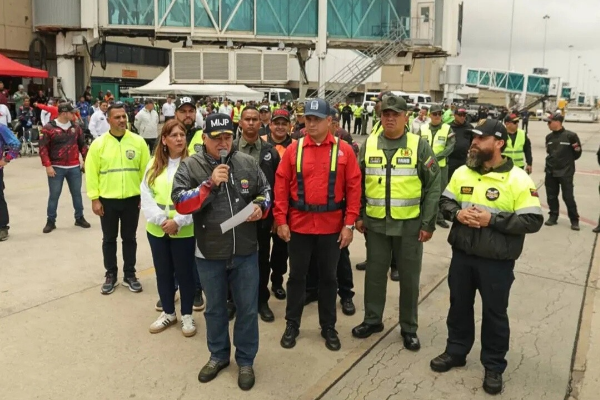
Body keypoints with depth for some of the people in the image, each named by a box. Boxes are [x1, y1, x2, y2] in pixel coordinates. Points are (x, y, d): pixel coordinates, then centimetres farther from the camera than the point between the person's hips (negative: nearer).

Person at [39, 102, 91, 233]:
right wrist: (47, 165, -13)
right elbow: (43, 148, -8)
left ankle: (79, 218, 23)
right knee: (54, 195, 4)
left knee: (77, 193, 11)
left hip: (74, 168, 4)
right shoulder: (49, 128, -7)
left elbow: (82, 145, 13)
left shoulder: (76, 127, 6)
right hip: (56, 168, -3)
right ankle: (50, 221, 15)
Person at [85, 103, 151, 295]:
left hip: (132, 199, 0)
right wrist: (94, 198, -6)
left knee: (129, 238, 12)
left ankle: (129, 274, 26)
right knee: (109, 239, 12)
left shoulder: (138, 141, -2)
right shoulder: (99, 144, -4)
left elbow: (146, 170, 1)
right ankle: (110, 274, 27)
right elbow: (91, 173, -3)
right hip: (107, 200, 0)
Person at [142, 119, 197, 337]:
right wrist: (161, 220, -14)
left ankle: (187, 315, 26)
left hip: (184, 230, -4)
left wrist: (178, 221, -19)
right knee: (163, 272, 15)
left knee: (185, 272, 8)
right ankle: (168, 312, 33)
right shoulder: (154, 164, 6)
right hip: (157, 229, 4)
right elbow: (146, 195, -1)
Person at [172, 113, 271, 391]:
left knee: (247, 308, 11)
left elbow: (265, 191, 11)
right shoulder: (190, 166, -6)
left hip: (245, 252, 1)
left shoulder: (248, 163, -1)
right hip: (209, 254, -1)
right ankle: (218, 355, 40)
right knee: (215, 308, 18)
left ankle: (245, 360, 31)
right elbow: (180, 203, -15)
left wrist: (260, 207, -10)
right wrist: (210, 183, -25)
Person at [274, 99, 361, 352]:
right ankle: (292, 325, 27)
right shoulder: (293, 149, -1)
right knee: (297, 275, 12)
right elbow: (281, 186, -1)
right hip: (299, 225, 0)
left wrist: (349, 224, -7)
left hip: (331, 226, 0)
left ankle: (328, 328, 28)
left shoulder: (344, 150, -3)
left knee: (328, 277, 13)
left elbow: (353, 188, -3)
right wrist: (281, 220, -5)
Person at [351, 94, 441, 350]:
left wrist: (428, 223, -9)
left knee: (409, 277, 10)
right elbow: (357, 184, 8)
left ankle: (409, 328, 26)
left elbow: (433, 187, -6)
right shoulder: (368, 145, 3)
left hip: (410, 224, -2)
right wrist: (358, 216, 4)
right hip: (376, 223, 2)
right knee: (375, 273, 14)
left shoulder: (419, 146, -5)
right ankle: (372, 320, 32)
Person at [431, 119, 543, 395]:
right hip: (461, 255, 5)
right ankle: (456, 352, 39)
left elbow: (533, 221, -16)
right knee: (459, 306, 18)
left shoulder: (519, 180, -14)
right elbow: (445, 201, 9)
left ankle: (494, 366, 30)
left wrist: (492, 220, -23)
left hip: (496, 262, -4)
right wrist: (457, 213, -13)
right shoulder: (462, 173, 1)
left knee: (494, 313, 11)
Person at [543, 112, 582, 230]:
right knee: (551, 196, 11)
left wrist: (567, 161, -8)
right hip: (550, 172, 5)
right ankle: (553, 216, 26)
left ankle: (574, 220, 9)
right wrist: (551, 162, 13)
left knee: (568, 197, -2)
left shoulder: (570, 135, -11)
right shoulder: (549, 137, 5)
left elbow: (577, 154, -2)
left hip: (566, 172, -5)